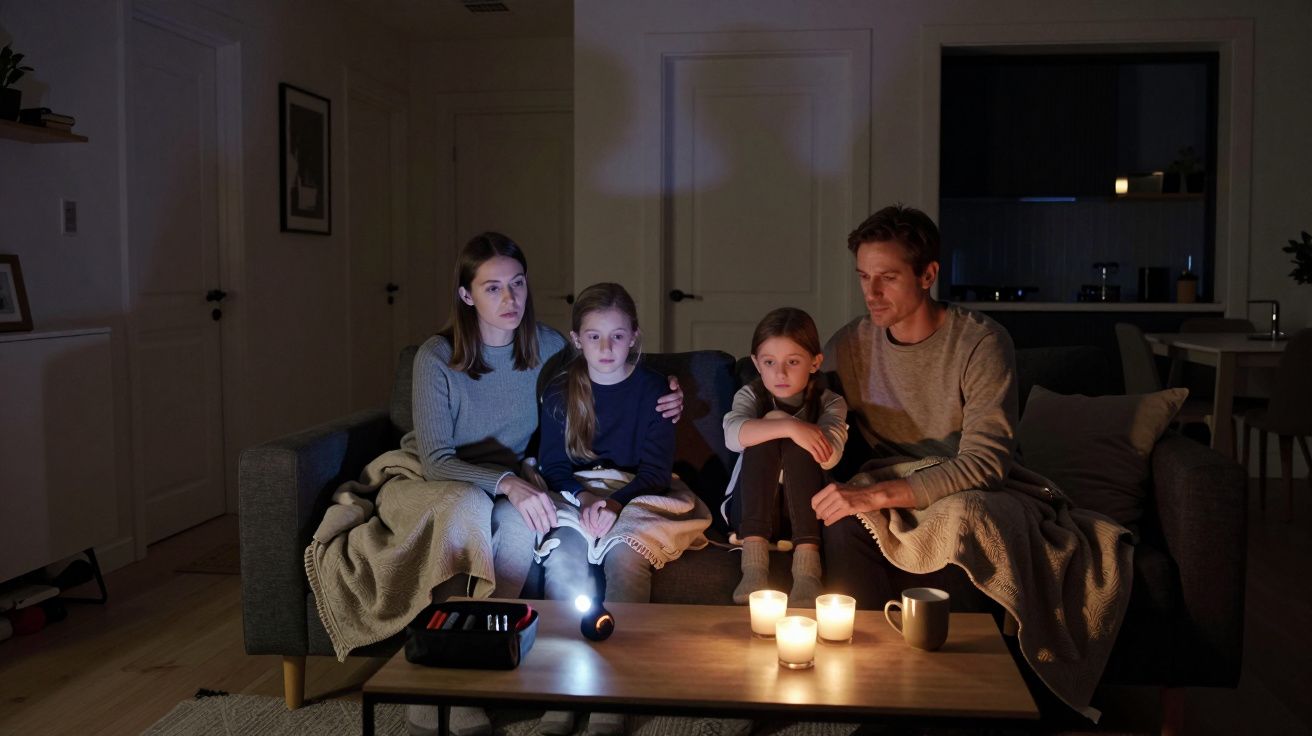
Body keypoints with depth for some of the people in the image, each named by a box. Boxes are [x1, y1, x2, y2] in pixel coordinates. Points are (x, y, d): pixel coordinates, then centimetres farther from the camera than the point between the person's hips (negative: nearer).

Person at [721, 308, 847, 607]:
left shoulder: (829, 403, -2)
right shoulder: (751, 395, -1)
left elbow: (829, 456, -24)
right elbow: (733, 435, -26)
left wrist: (778, 419, -19)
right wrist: (789, 427, -37)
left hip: (804, 509, 0)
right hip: (752, 507, 0)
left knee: (796, 448, -27)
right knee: (763, 442, -26)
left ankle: (807, 567, -38)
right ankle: (754, 563, -36)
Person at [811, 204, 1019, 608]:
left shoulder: (982, 343, -14)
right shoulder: (849, 344, 0)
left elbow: (985, 462, -23)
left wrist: (877, 495, -32)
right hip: (883, 499, 3)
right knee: (844, 524, -28)